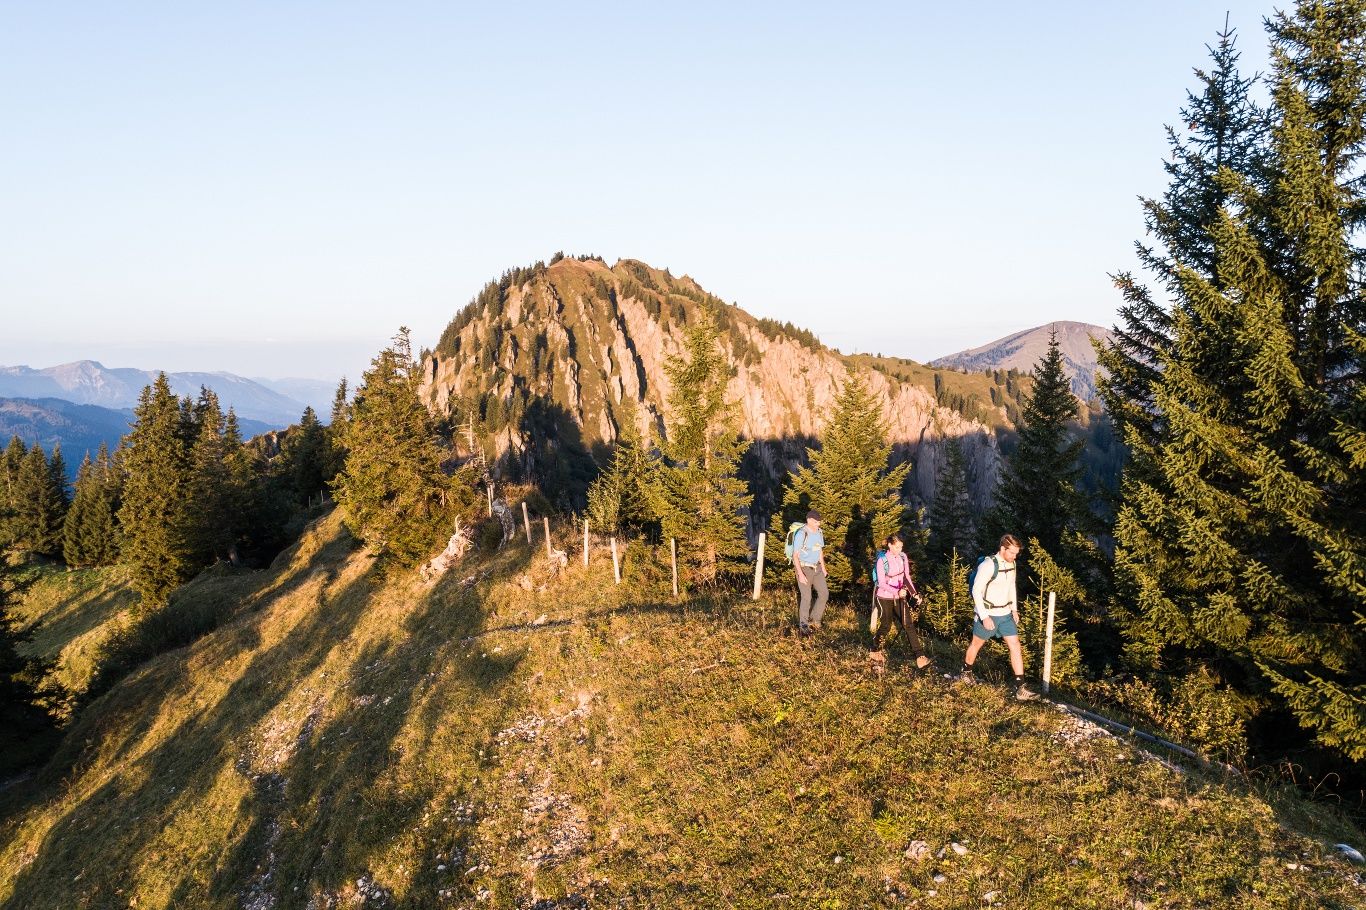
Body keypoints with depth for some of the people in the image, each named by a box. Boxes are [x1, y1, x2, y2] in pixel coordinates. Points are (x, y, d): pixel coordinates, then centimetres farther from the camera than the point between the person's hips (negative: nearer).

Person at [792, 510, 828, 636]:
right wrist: (800, 574, -23)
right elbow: (795, 555, -19)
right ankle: (803, 626, 13)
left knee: (824, 594, 3)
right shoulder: (801, 534, -21)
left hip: (816, 568, 7)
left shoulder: (819, 532, 1)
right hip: (803, 568, -7)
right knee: (807, 598, -5)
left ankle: (814, 620, 20)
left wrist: (823, 568, 14)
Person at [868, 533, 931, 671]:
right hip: (885, 597, -4)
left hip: (900, 596, 4)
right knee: (885, 626, 7)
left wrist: (914, 593, -9)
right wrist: (897, 592, -33)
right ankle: (874, 651, 32)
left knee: (908, 625, -1)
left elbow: (906, 577, 3)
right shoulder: (882, 560, -19)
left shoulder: (903, 557, -5)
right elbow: (881, 583, -20)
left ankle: (920, 657, -3)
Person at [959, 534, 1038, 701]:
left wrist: (1014, 608, 11)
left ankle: (1021, 688, -1)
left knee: (1015, 646, -2)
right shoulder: (988, 565, -23)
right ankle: (966, 672, 39)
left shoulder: (1011, 564, 0)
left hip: (1005, 614, 6)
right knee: (977, 644, 14)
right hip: (987, 614, -6)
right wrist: (984, 617, -23)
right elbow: (976, 591, -22)